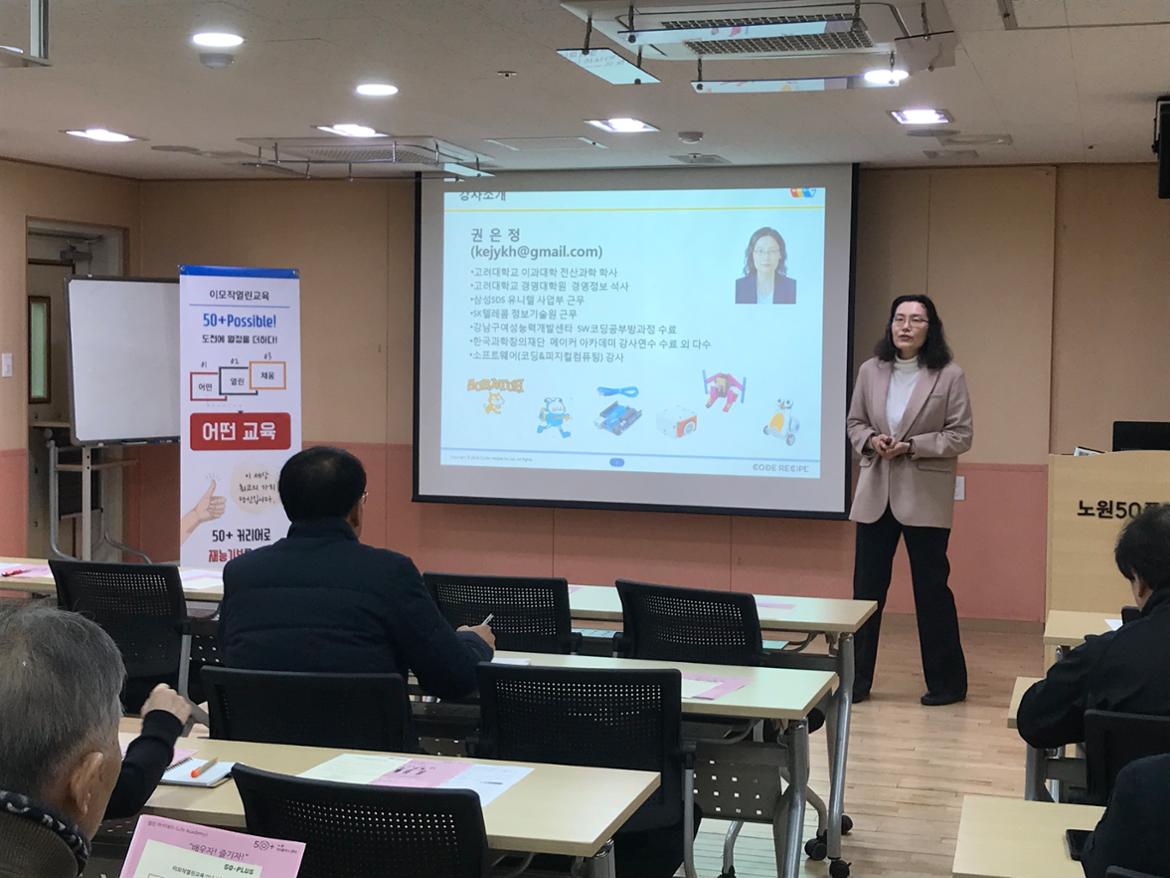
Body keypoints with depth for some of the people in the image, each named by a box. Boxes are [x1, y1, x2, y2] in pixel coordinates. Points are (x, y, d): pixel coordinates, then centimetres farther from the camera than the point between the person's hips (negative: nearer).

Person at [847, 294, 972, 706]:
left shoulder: (949, 376, -7)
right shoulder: (871, 370, 4)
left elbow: (961, 436, -7)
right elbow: (854, 423, 11)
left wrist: (911, 446, -18)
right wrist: (871, 440, -11)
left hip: (925, 498, -3)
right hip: (876, 493, 4)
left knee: (931, 587, 4)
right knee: (866, 586, 7)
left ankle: (946, 681, 18)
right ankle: (856, 678, 16)